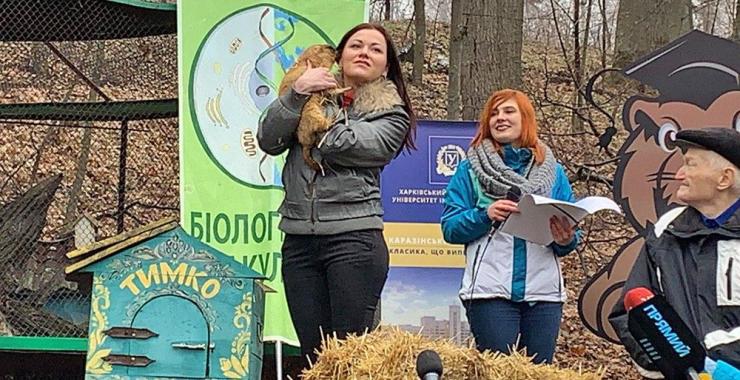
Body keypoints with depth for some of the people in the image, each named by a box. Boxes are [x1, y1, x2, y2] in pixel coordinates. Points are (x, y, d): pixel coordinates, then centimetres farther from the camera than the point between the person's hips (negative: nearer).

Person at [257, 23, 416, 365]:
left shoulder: (392, 117, 7)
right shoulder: (315, 96, 17)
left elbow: (341, 145, -11)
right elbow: (268, 141, 2)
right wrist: (297, 93, -8)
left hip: (354, 238, -3)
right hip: (299, 239, 4)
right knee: (313, 353, 4)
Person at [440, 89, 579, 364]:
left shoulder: (552, 171, 14)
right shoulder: (470, 170, 9)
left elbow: (570, 233, 13)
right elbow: (450, 228, 2)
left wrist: (566, 240, -9)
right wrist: (484, 215, -14)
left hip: (544, 290, 2)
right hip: (490, 290, -2)